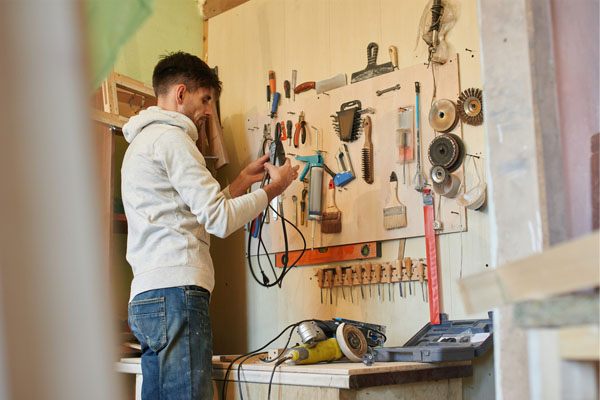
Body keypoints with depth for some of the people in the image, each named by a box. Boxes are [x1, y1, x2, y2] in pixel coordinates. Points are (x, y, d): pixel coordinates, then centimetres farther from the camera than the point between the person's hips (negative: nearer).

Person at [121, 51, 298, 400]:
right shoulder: (170, 137, -4)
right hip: (175, 292, -10)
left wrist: (244, 180, 24)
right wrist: (274, 188, 2)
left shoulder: (143, 141, 29)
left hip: (147, 296, 10)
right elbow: (220, 219, -10)